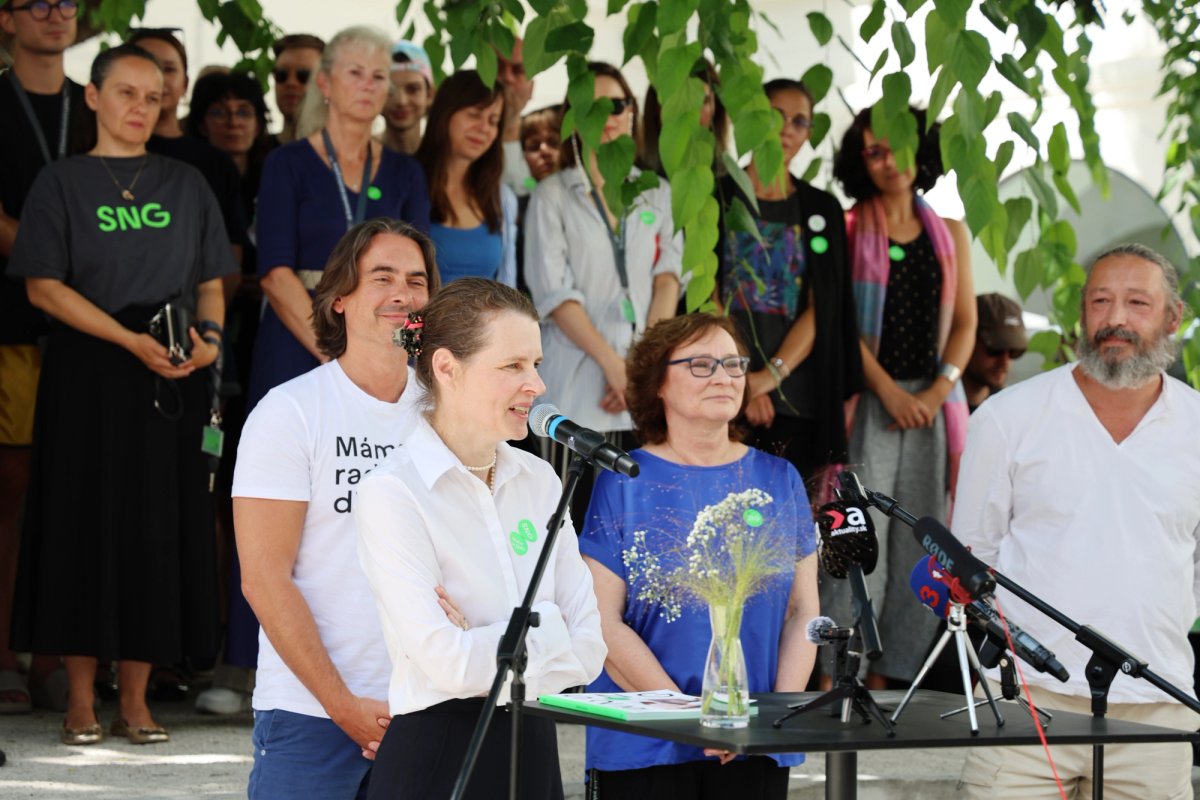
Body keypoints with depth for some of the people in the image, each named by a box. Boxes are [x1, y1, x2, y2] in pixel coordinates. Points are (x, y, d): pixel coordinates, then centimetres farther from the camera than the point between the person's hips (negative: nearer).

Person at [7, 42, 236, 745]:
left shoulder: (187, 185, 12)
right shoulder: (62, 184, 3)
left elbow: (211, 282, 14)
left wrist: (211, 336, -8)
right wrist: (131, 341, -15)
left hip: (173, 378, 3)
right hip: (89, 373, -2)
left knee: (160, 527, 1)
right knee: (86, 524, -3)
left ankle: (136, 699, 6)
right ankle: (81, 699, 3)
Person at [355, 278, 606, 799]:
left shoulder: (537, 479, 8)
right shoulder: (391, 494, -12)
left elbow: (588, 650, 2)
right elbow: (451, 664, -19)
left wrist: (487, 645, -12)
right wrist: (547, 625, -6)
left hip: (533, 751, 6)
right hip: (435, 757, -6)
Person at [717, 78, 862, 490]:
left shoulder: (821, 209, 13)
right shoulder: (715, 197, 8)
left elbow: (821, 308, 4)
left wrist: (771, 374, -11)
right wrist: (738, 377, -12)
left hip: (796, 394, 2)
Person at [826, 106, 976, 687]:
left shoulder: (949, 234, 14)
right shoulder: (848, 231, 3)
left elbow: (965, 322, 11)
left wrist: (939, 390, -4)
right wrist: (888, 390, -12)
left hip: (932, 402, 4)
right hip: (868, 400, -4)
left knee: (918, 542, 1)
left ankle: (887, 676, 6)